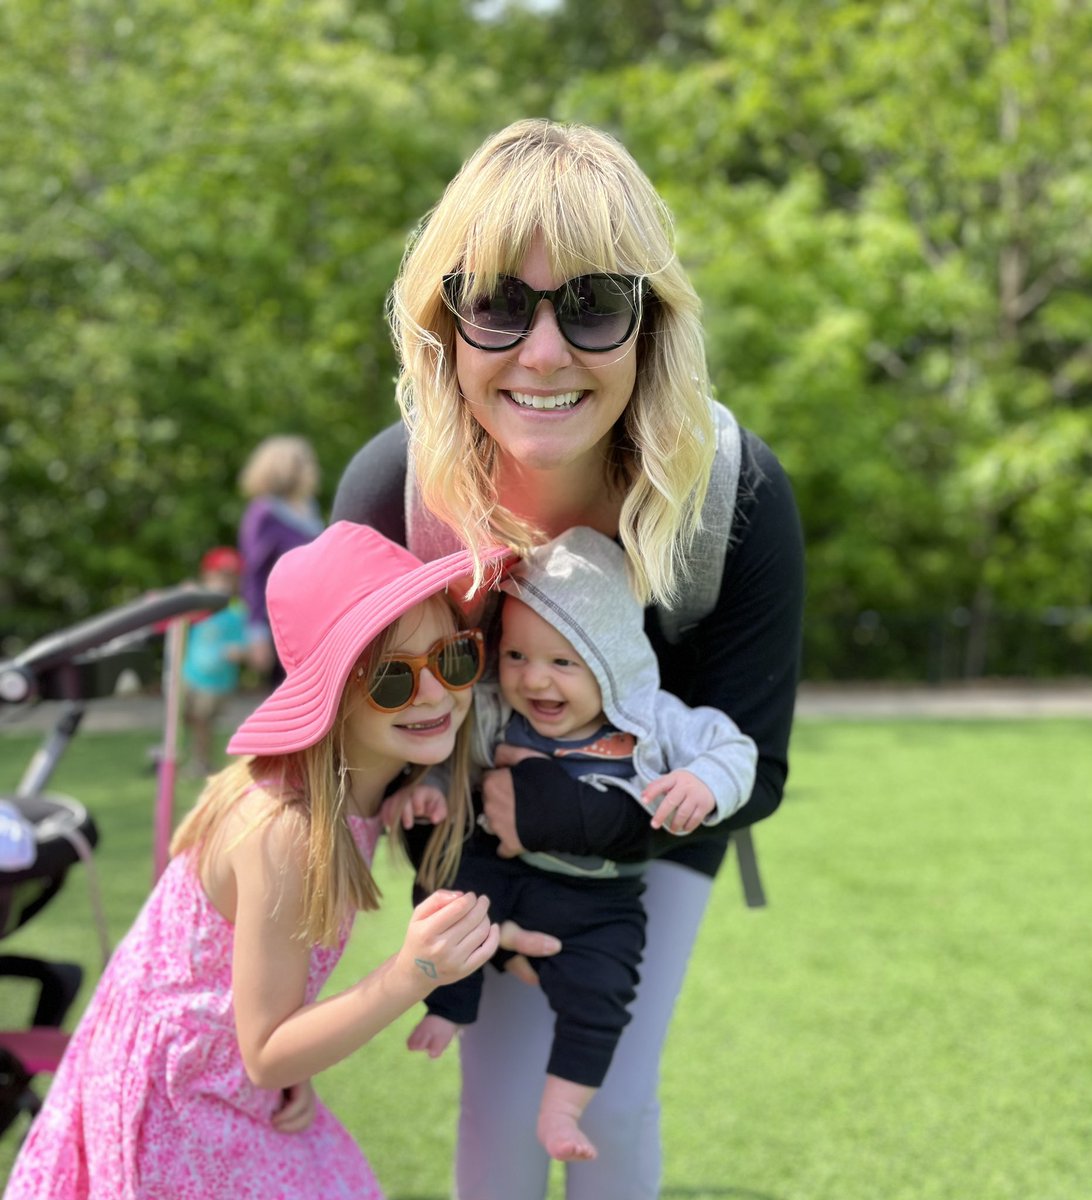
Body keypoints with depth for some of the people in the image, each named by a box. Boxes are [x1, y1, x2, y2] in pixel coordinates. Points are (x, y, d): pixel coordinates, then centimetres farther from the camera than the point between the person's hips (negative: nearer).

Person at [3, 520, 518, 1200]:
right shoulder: (287, 832, -34)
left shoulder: (364, 785, -11)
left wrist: (298, 1067, -11)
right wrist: (413, 975, -39)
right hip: (176, 1099, -7)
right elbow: (264, 1055, -27)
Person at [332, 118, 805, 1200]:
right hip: (484, 815, 0)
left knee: (613, 1102, 3)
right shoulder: (388, 490, -32)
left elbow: (747, 774, -24)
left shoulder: (738, 495, -34)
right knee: (504, 1100, 1)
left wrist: (538, 803, -33)